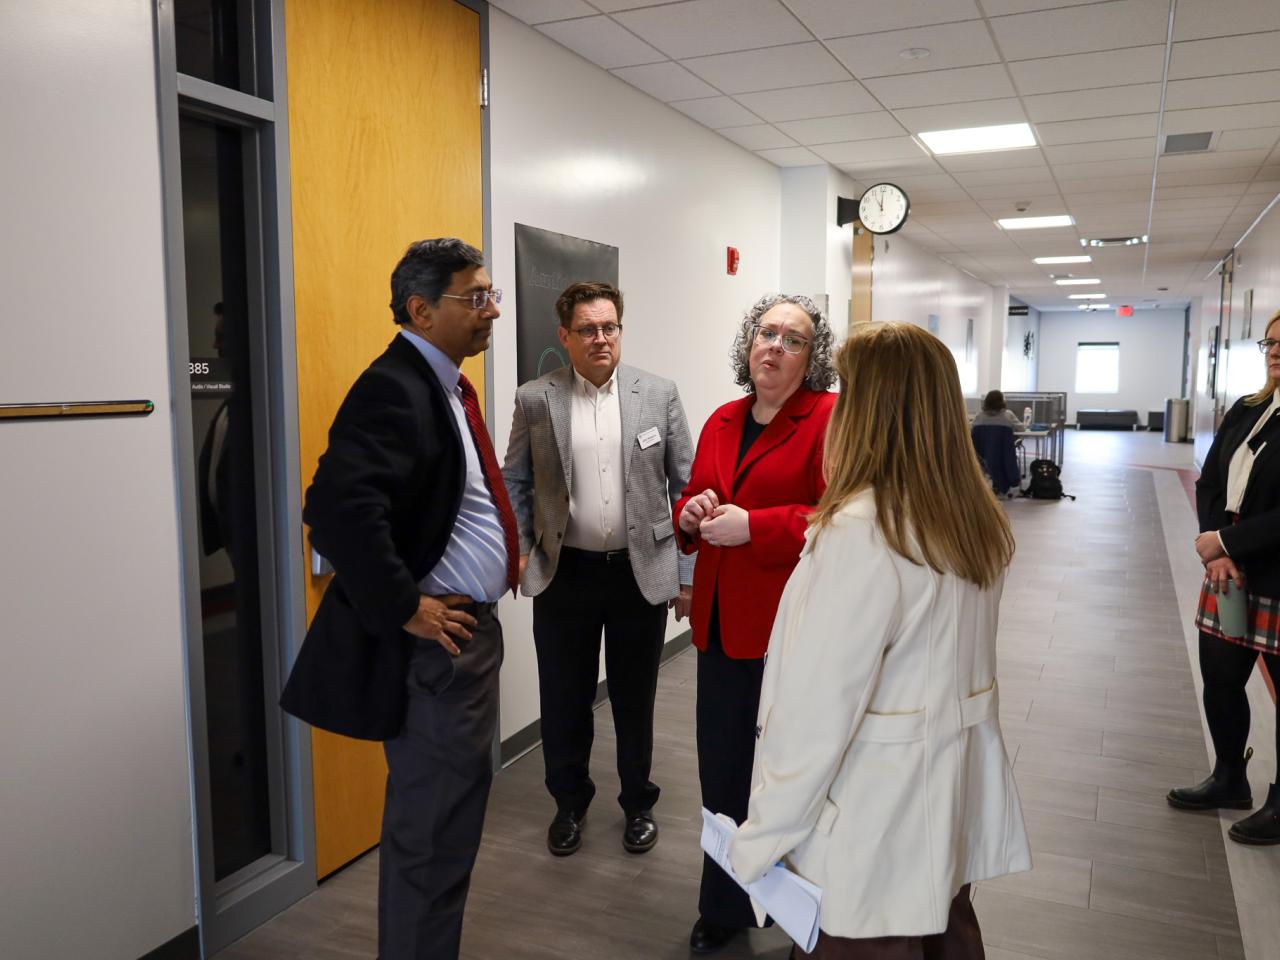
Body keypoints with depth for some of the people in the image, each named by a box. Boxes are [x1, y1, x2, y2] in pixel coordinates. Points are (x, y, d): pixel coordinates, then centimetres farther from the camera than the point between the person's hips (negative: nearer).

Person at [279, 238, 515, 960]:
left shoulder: (447, 384, 12)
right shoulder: (394, 388, -19)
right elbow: (339, 509, -32)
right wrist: (404, 610, -24)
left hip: (472, 629, 10)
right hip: (434, 640, -10)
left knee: (444, 821, 22)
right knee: (433, 833, 2)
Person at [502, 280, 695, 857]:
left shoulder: (659, 395, -2)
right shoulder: (534, 399, -1)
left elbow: (686, 485, 0)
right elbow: (514, 482, 5)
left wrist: (690, 572, -2)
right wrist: (519, 549, -7)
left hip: (641, 572, 0)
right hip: (564, 575, 1)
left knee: (635, 699, 14)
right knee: (564, 700, 13)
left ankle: (638, 804, 36)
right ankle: (569, 804, 36)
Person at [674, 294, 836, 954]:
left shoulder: (830, 419, -7)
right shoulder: (721, 422, 14)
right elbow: (692, 507, 22)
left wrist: (754, 526, -21)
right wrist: (691, 514, -1)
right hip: (721, 623, 6)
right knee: (722, 775, 14)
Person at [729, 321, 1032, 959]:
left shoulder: (860, 532, -25)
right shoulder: (978, 519, 1)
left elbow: (818, 703, -23)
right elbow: (945, 653, 7)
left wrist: (762, 838, -14)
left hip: (875, 816, -7)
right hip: (955, 790, 8)